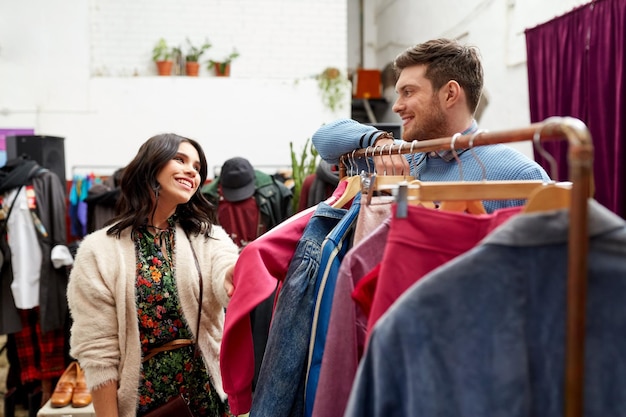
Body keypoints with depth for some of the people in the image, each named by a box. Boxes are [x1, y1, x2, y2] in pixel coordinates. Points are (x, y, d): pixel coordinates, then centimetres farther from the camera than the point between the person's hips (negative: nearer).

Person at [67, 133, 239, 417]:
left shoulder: (209, 237, -2)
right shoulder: (98, 251, -7)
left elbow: (232, 284, -25)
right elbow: (98, 353, -8)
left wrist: (235, 279, -47)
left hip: (208, 394, 2)